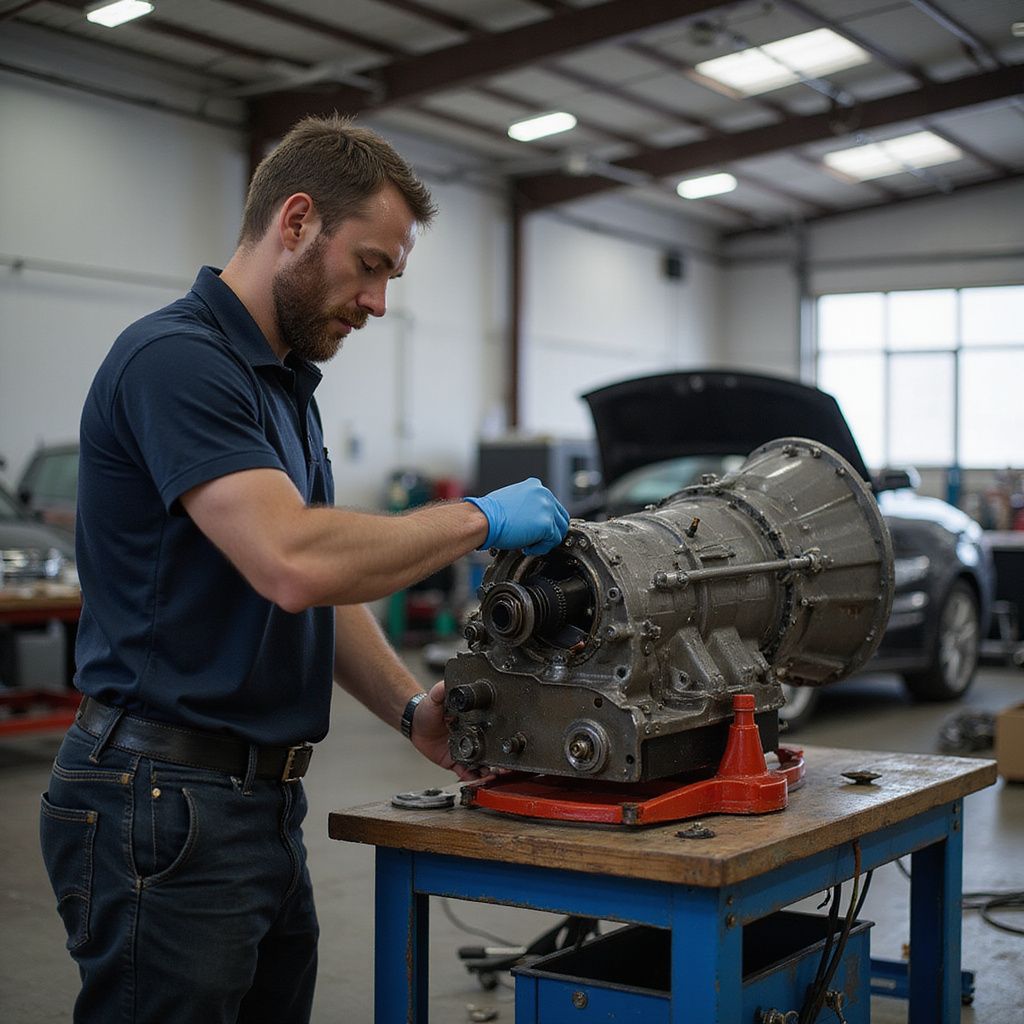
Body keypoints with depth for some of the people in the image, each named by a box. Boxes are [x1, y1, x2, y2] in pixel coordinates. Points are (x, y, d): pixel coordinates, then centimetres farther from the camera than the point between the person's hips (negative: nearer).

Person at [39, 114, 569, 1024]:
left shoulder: (287, 385, 15)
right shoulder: (175, 359, -16)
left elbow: (328, 582, 18)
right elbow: (293, 564, -29)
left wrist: (412, 708, 3)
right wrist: (478, 520, -16)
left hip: (263, 803, 9)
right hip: (164, 806, -9)